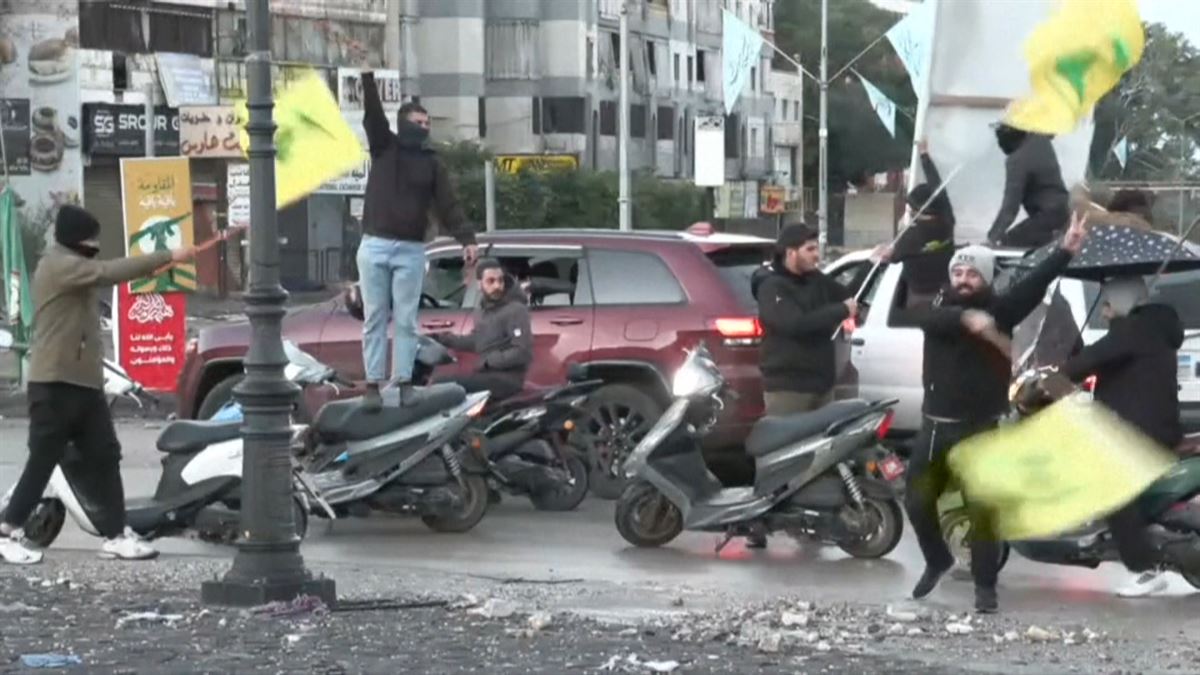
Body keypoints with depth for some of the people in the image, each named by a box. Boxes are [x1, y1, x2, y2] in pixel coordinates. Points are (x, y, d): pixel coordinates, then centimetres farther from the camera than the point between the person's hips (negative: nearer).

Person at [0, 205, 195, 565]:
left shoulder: (71, 269, 23)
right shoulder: (58, 266, -14)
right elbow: (110, 272, -25)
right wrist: (168, 257, -27)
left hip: (83, 382, 10)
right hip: (56, 384, -10)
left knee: (103, 457, 5)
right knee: (43, 461, -4)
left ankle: (115, 535, 6)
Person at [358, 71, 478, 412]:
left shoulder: (432, 163, 5)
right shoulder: (384, 147, 5)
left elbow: (448, 205, -3)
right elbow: (372, 114, -10)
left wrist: (466, 238, -16)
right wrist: (368, 76, -24)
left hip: (410, 251, 0)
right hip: (374, 247, 0)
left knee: (406, 320, 1)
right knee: (375, 319, 2)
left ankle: (404, 383, 4)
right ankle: (373, 384, 3)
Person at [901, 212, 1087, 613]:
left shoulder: (998, 309, -3)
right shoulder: (938, 306, 1)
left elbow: (1034, 286, -18)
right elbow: (923, 317, -23)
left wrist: (1065, 252, -34)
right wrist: (965, 317, -43)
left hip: (981, 428, -3)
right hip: (935, 424, 3)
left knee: (982, 509, -5)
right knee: (917, 502, 9)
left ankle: (985, 585, 7)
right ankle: (938, 560, 33)